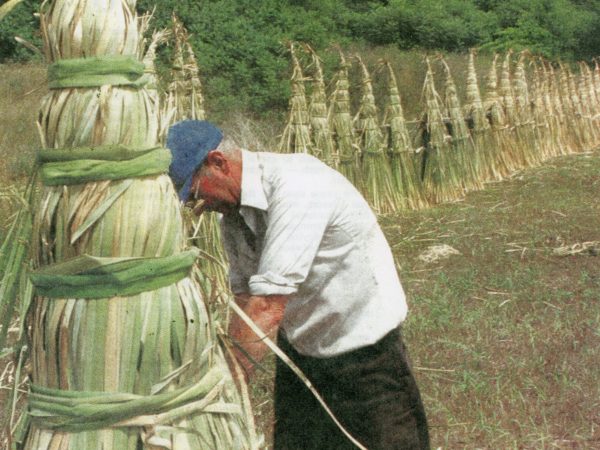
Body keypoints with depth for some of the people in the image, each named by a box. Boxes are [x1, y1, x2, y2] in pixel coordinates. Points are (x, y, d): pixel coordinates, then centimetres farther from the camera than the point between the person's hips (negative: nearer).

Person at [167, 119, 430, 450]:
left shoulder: (295, 186, -30)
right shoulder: (232, 212, -2)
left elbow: (268, 307, -33)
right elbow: (244, 299, 0)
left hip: (361, 346, -7)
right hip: (299, 347, 8)